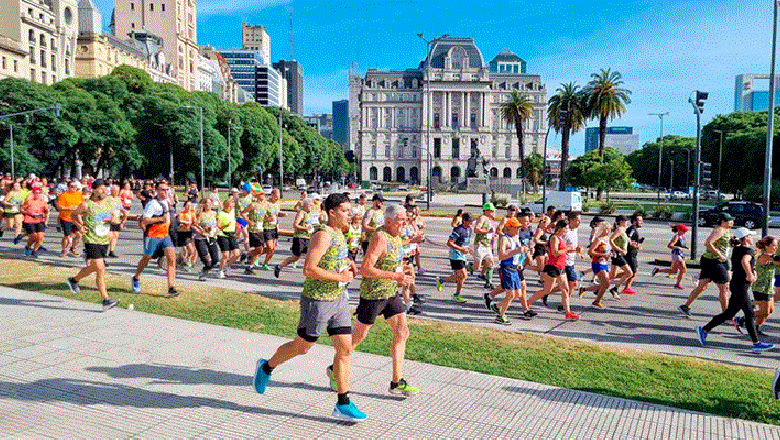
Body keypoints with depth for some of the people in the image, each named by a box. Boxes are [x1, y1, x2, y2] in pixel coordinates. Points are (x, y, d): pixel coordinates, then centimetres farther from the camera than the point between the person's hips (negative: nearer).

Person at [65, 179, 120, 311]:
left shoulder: (110, 202, 7)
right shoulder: (86, 205, -7)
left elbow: (116, 219, 15)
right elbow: (73, 215, 9)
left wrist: (114, 220, -8)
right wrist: (79, 226, -7)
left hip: (105, 241, 6)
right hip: (91, 240, -6)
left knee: (93, 268, 20)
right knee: (100, 269, -13)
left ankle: (74, 280, 49)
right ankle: (105, 300, -11)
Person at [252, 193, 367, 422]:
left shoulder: (339, 234, 10)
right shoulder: (323, 236, -18)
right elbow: (308, 269, -25)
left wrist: (346, 262, 10)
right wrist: (339, 276, -21)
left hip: (338, 298, 8)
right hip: (317, 300, -8)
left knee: (345, 349, 4)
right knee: (302, 347, 9)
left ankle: (343, 405, 11)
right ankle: (266, 367, 36)